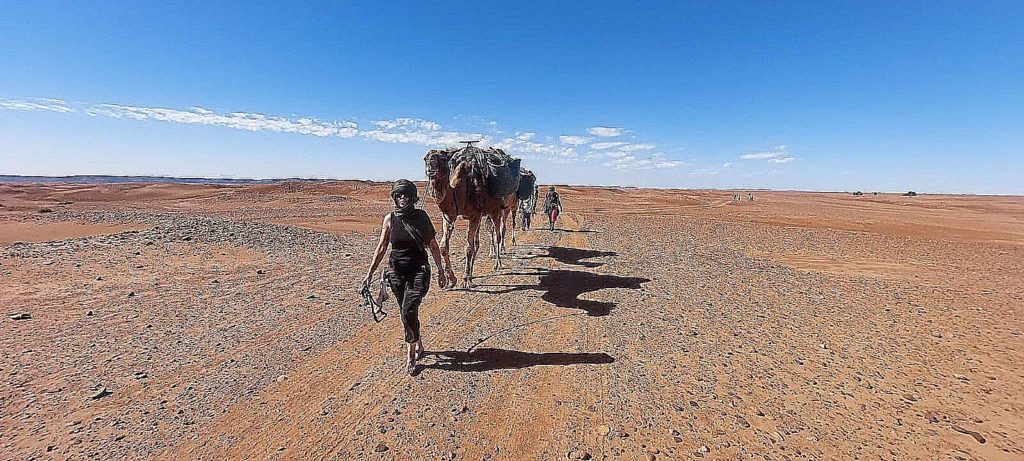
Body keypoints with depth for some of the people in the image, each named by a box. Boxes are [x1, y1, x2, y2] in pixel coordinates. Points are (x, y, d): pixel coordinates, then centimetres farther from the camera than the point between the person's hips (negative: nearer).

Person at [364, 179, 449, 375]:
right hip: (396, 271, 3)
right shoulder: (390, 218, 1)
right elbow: (381, 247, 6)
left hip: (418, 270, -3)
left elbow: (433, 245, 1)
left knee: (409, 311, -14)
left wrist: (440, 271, 2)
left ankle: (411, 354, 4)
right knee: (407, 313, 12)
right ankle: (418, 345, 35)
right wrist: (370, 272, 2)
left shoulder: (421, 216, -4)